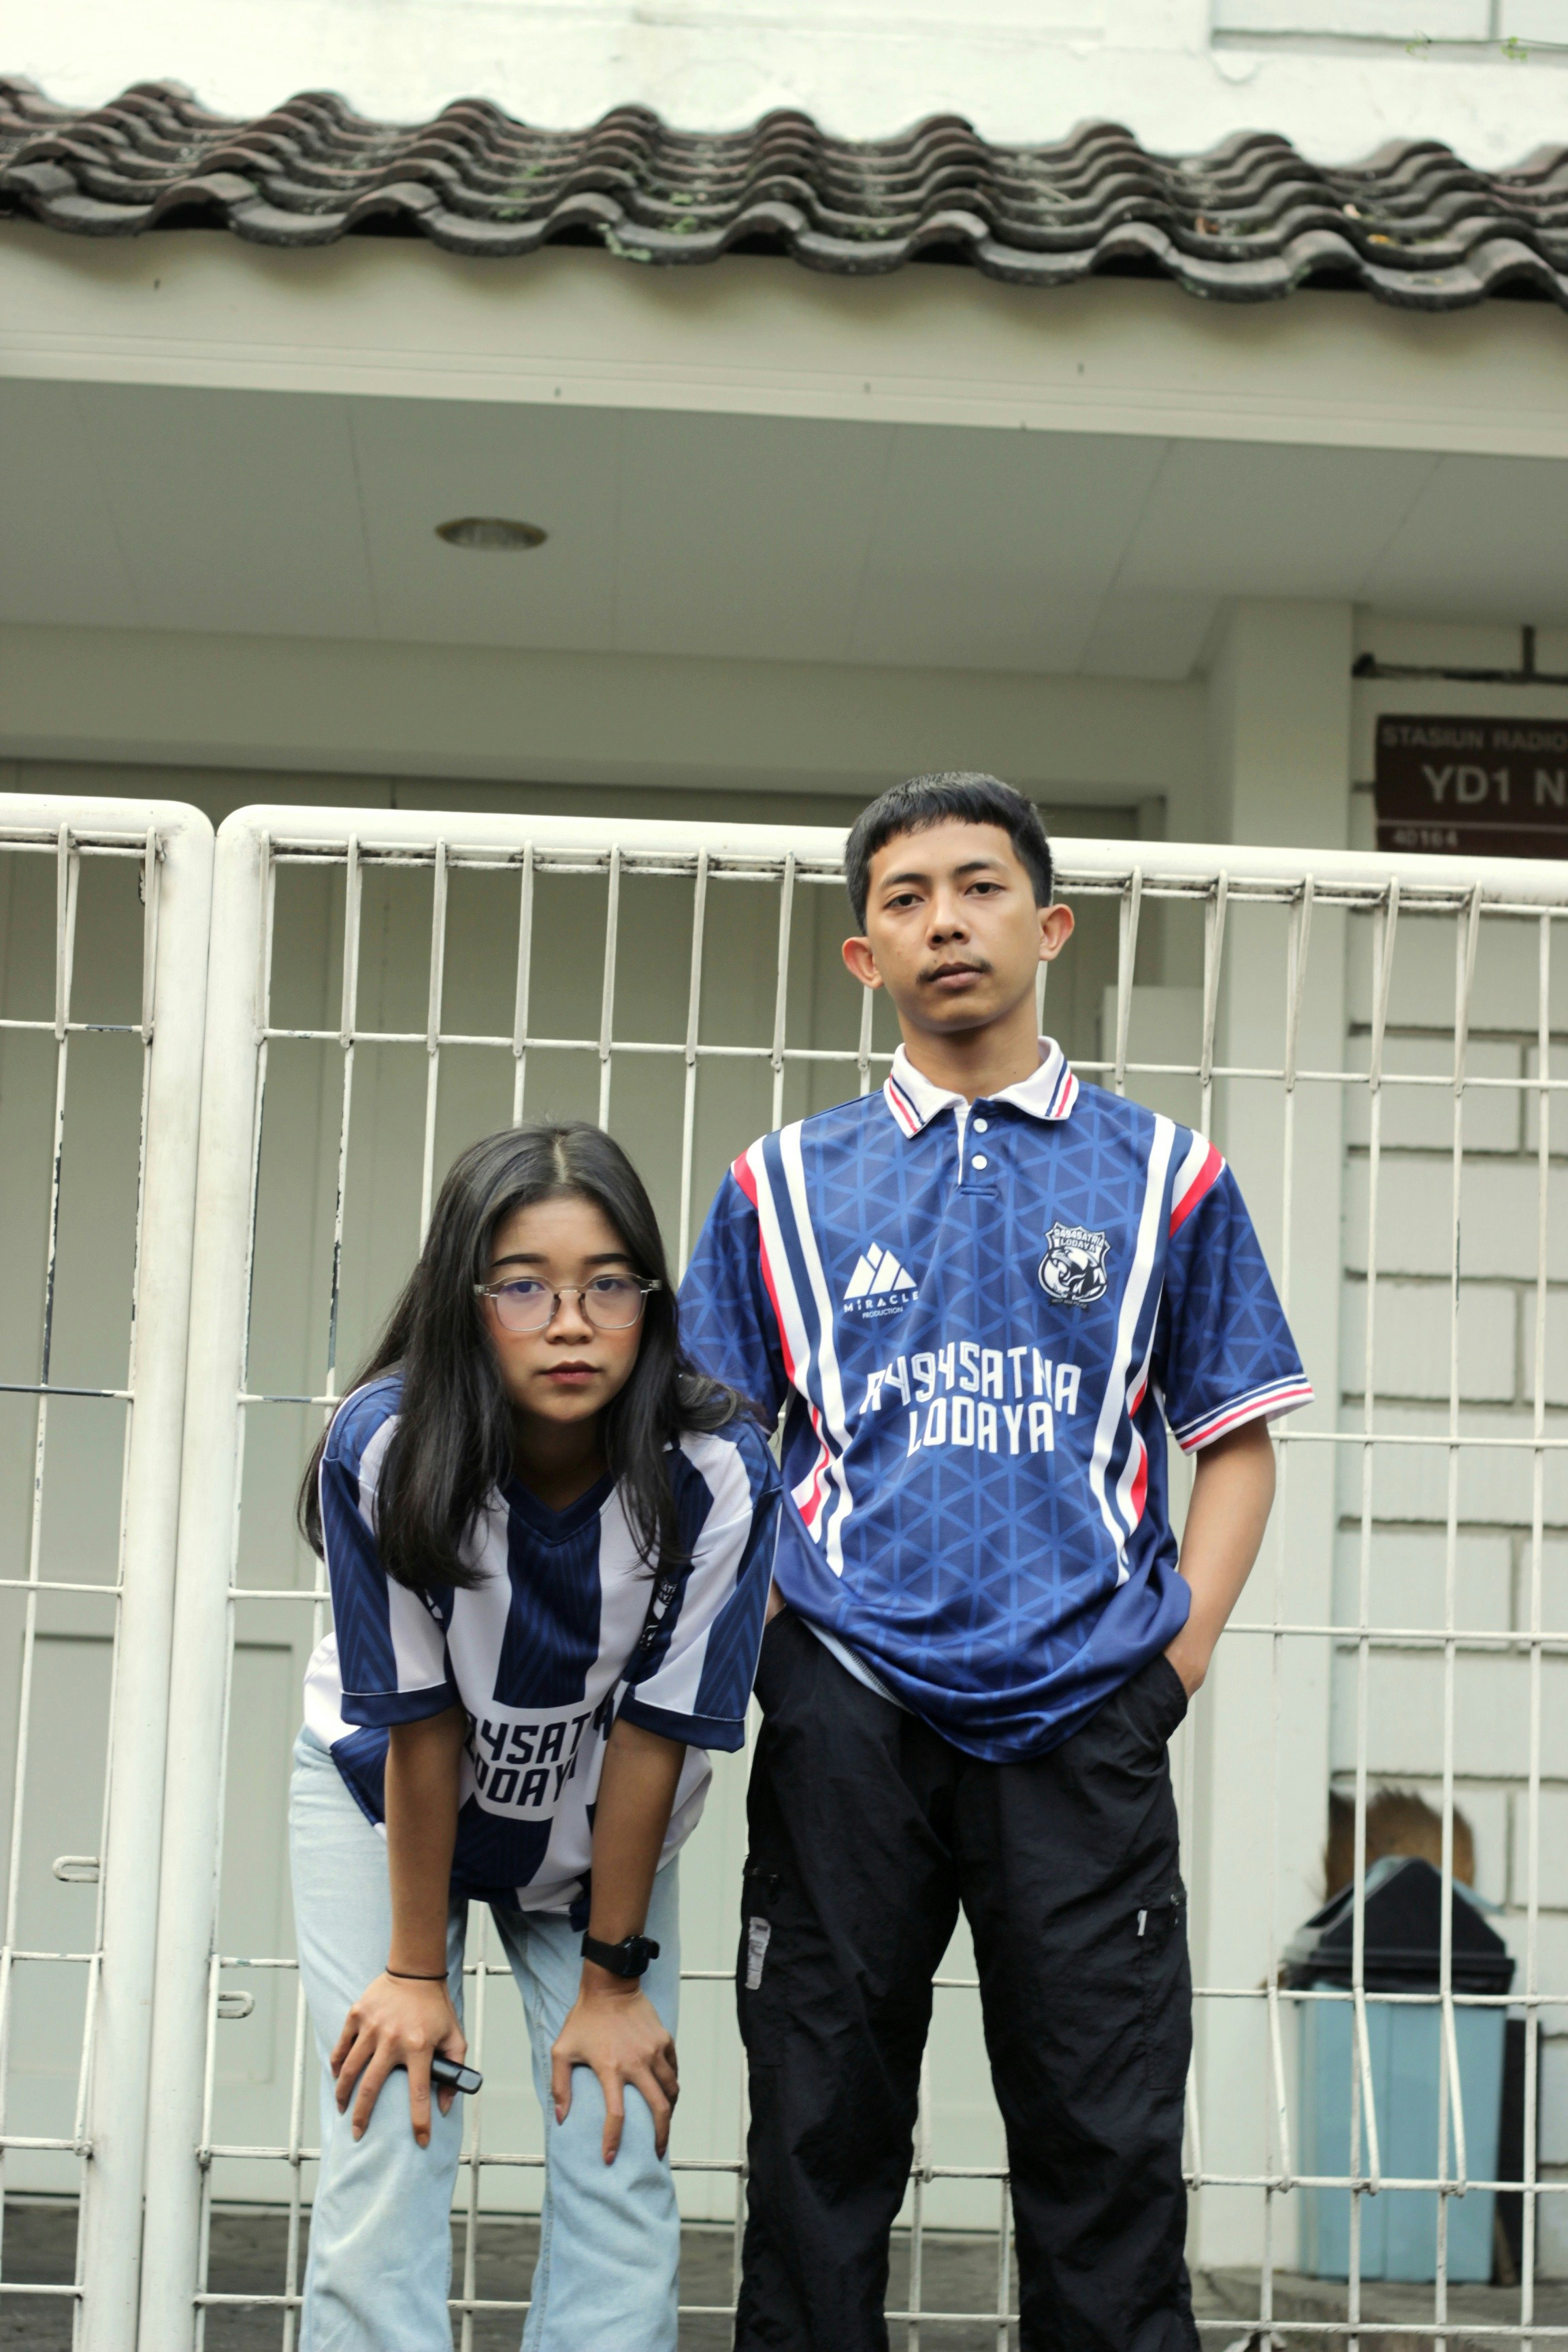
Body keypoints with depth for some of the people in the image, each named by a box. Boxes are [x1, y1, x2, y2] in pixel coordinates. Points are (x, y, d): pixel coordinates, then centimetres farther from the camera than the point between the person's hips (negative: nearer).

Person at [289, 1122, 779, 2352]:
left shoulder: (717, 1473, -28)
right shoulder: (382, 1448, -30)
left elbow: (656, 1729, -20)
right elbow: (417, 1721, -21)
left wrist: (611, 1979, -13)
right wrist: (416, 1971, -12)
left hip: (600, 1823, 1)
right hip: (388, 1794, -1)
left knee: (620, 2163, -6)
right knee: (388, 2148, -9)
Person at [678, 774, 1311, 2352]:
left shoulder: (1163, 1176, 9)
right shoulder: (784, 1185, 11)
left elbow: (1237, 1440, 11)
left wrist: (1178, 1655, -1)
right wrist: (764, 1652, 0)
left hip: (1084, 1709, 0)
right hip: (848, 1710, 1)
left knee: (1106, 2144, 1)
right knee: (822, 2131, 6)